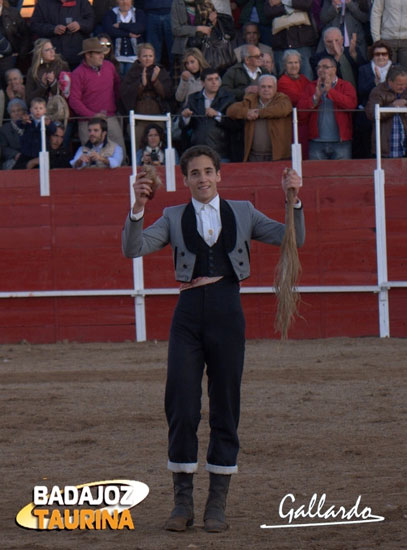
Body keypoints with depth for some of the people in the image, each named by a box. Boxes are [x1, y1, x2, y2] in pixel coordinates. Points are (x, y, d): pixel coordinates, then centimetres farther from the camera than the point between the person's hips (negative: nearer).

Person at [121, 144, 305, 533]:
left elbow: (293, 239, 5)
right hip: (188, 313, 0)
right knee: (181, 408, -4)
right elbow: (133, 249, -5)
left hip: (227, 313, 0)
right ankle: (182, 502, 5)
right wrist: (138, 207, -19)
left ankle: (217, 504, 10)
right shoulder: (174, 218, 9)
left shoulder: (242, 213, 11)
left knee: (225, 408, 2)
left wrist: (294, 201, -11)